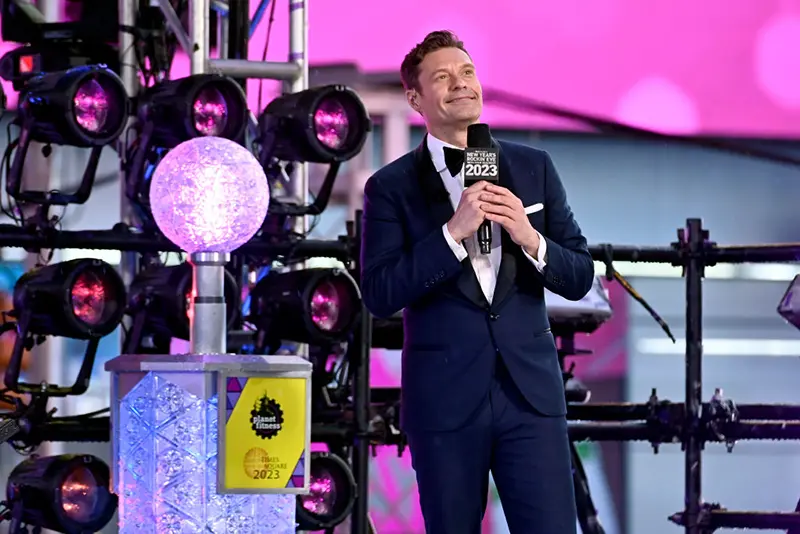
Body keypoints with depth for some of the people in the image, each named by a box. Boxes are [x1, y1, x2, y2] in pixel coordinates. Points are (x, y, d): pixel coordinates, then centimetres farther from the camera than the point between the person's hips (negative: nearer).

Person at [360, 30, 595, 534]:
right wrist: (453, 231, -18)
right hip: (445, 399, -1)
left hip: (531, 392, 1)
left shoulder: (533, 168, 9)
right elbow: (379, 294, -10)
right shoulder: (391, 187, 1)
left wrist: (530, 238, -12)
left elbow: (580, 277, 8)